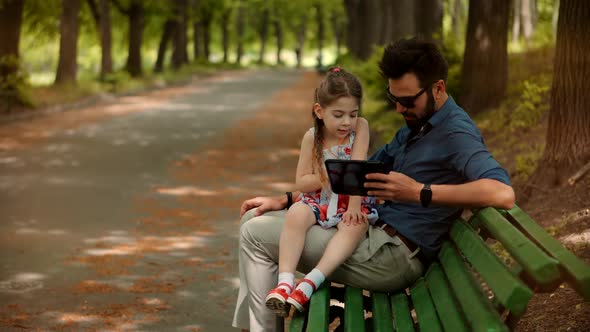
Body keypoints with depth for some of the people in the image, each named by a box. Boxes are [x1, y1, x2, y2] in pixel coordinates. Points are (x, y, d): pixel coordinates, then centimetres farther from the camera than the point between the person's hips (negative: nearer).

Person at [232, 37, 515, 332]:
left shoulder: (456, 133, -16)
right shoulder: (415, 126, 14)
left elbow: (502, 193, -36)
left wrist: (419, 192, -36)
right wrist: (285, 201, 12)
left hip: (393, 254, -10)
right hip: (373, 232, 10)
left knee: (256, 234, -6)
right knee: (255, 220, 13)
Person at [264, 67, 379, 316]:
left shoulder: (360, 127, -6)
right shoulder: (312, 137, -4)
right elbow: (301, 183, -2)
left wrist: (354, 205, -23)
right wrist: (330, 176, -16)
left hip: (351, 201, -1)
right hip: (318, 200, 1)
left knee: (355, 226, -35)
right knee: (296, 215, -31)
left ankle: (311, 282, -43)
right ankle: (285, 282, -38)